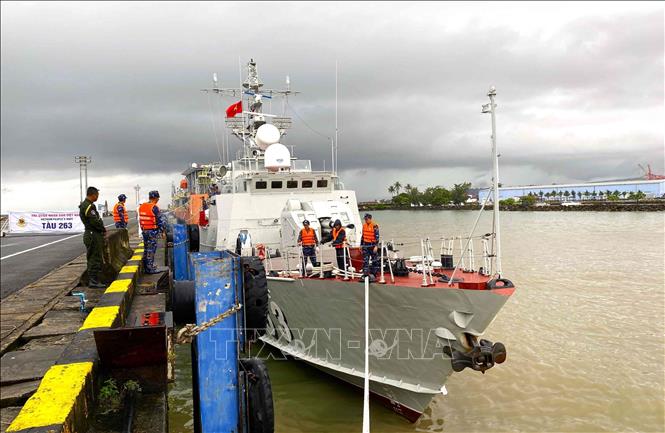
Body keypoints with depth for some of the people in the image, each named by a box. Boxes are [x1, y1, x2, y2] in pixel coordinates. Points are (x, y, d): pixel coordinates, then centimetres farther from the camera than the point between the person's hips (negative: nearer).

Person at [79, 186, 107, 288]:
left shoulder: (84, 205, 16)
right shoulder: (89, 206, -18)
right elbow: (95, 221, -22)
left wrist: (102, 228, 7)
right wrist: (103, 229, -7)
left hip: (90, 234, 11)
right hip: (94, 235, -11)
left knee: (92, 258, 16)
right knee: (95, 258, -6)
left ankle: (92, 280, 22)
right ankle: (94, 281, -2)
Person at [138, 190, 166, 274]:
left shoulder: (141, 206, 9)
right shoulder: (154, 208, -15)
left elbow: (140, 219, 14)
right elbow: (160, 220, -12)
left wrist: (143, 229, 19)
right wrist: (163, 230, -1)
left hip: (144, 230, 8)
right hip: (153, 231, -8)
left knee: (146, 248, 17)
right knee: (151, 249, -3)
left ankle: (146, 266, 25)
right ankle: (150, 268, 0)